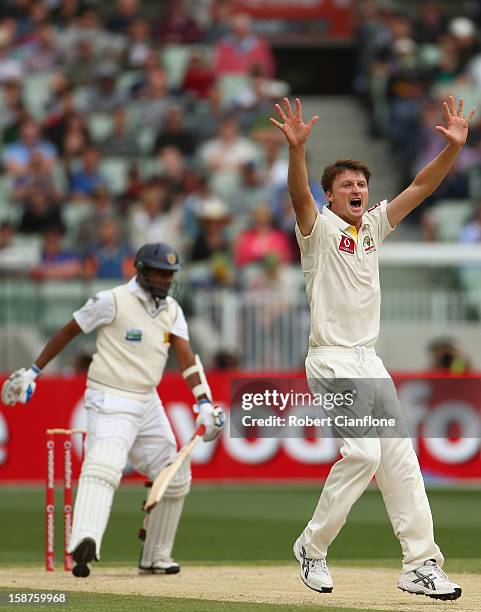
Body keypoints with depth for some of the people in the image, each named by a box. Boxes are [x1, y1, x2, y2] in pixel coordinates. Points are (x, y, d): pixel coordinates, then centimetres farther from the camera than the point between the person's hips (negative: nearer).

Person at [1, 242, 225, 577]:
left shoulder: (172, 310, 7)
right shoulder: (112, 301, -11)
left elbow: (186, 356, -4)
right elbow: (69, 331, -2)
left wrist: (204, 403, -17)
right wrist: (33, 371, -1)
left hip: (148, 403, 7)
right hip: (110, 402, -7)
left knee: (176, 480, 12)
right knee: (104, 468, -30)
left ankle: (155, 558, 24)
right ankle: (84, 543, -50)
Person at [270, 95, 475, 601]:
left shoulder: (374, 225, 13)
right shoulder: (319, 228, -4)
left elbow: (420, 186, 8)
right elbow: (299, 194, -25)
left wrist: (454, 146, -6)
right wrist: (296, 149, -43)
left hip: (370, 362, 7)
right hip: (332, 361, -7)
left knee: (399, 455, 2)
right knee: (363, 452, -18)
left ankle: (421, 565, 2)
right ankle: (313, 546, -1)